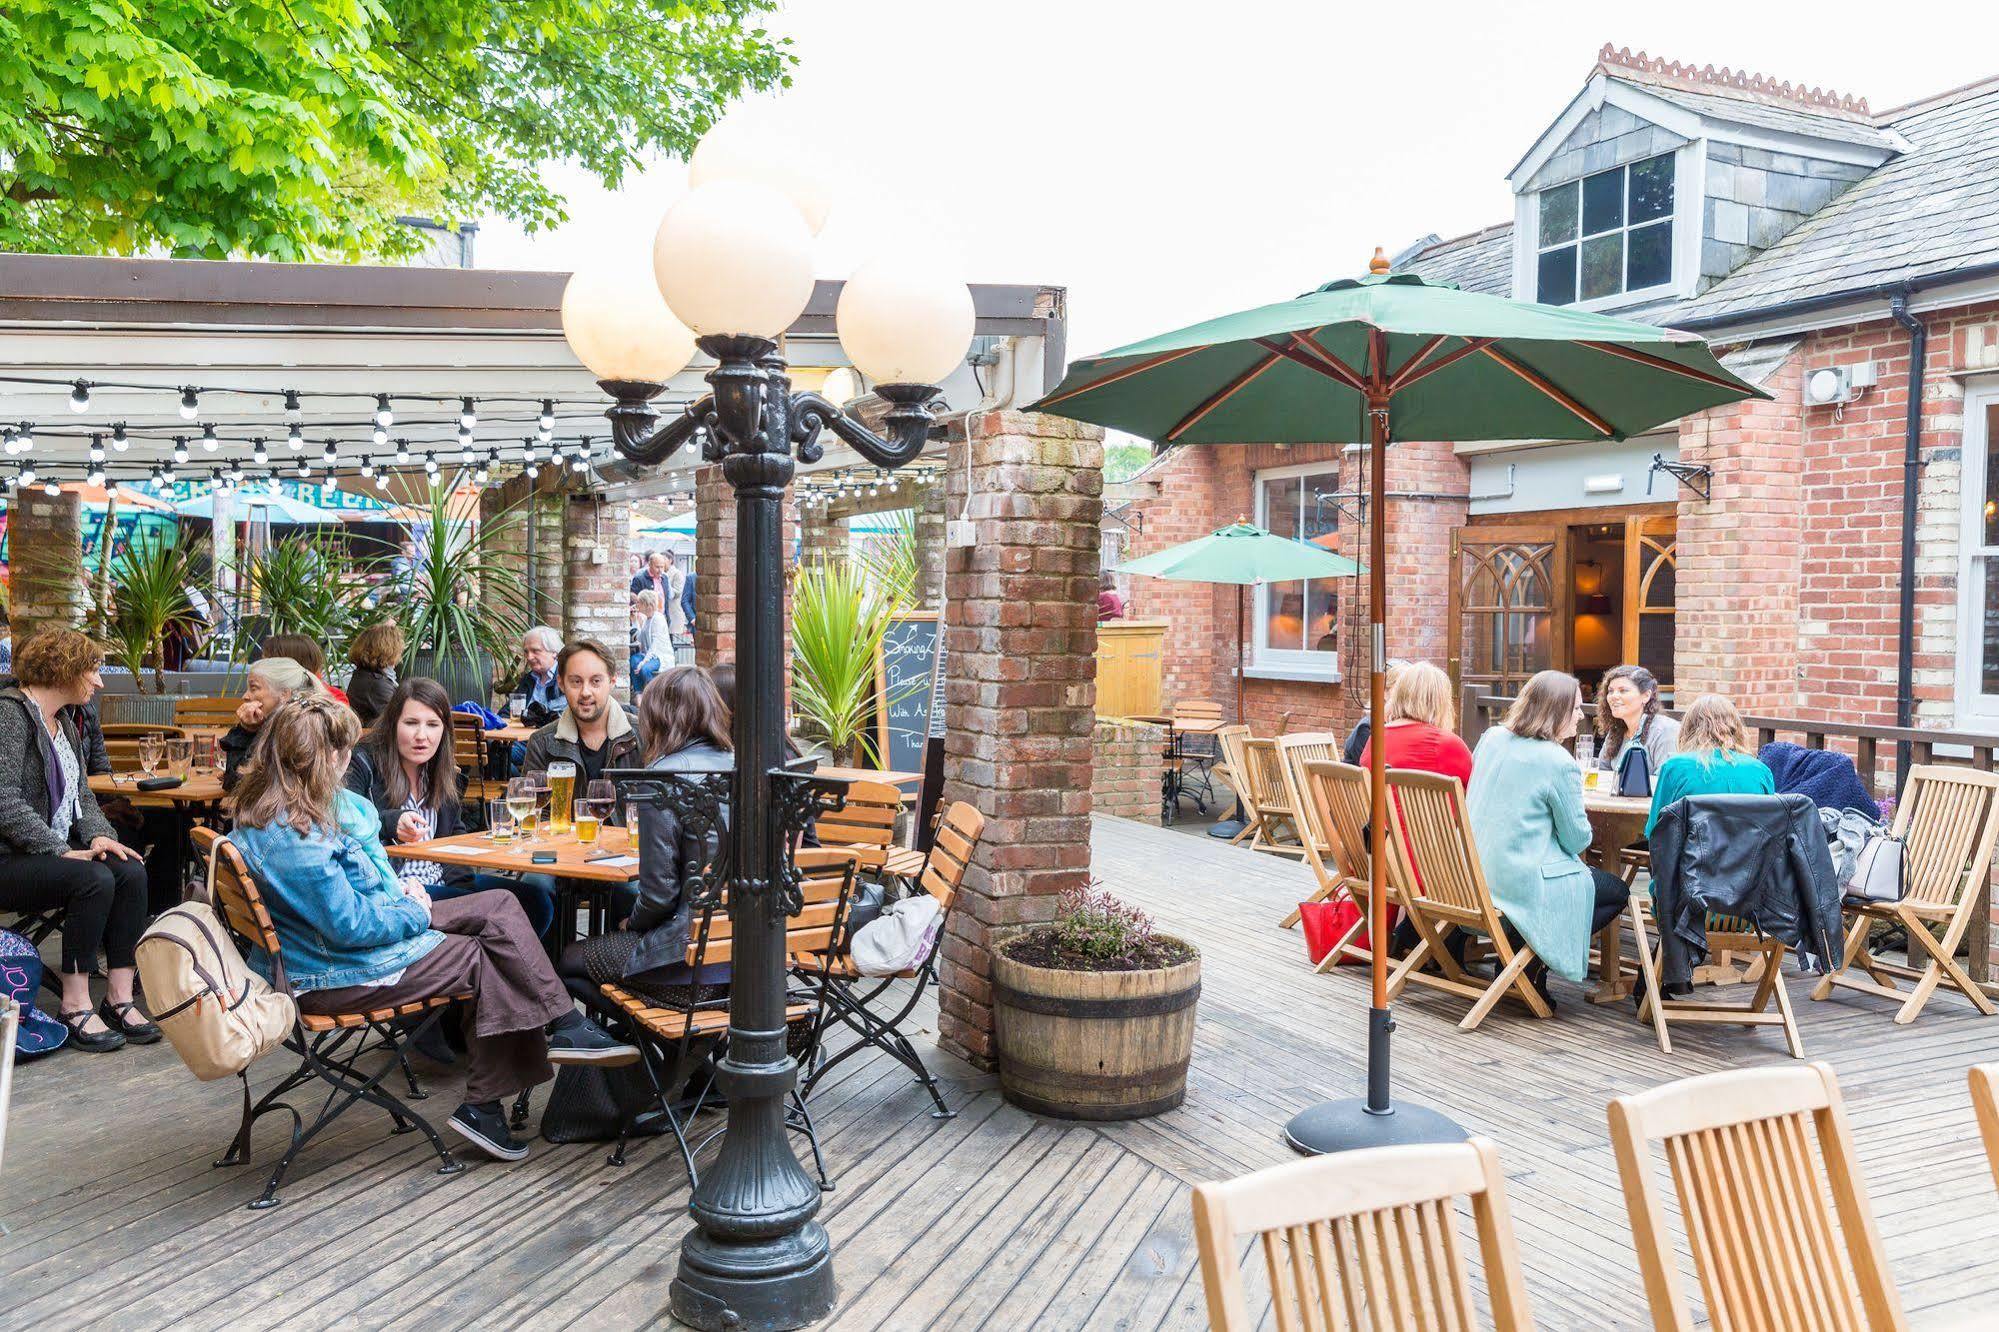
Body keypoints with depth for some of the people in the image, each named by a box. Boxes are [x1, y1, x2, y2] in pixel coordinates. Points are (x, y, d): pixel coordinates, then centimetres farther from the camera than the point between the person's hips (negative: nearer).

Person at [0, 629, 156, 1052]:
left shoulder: (65, 724, 16)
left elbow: (82, 795, 17)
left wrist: (98, 835, -4)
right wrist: (62, 852, -22)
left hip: (59, 849, 8)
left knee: (131, 871, -18)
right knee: (95, 880, -30)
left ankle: (119, 997, -17)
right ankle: (75, 1005, -19)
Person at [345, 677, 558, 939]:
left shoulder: (444, 775, 15)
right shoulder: (361, 765, -4)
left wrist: (460, 880, 1)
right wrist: (391, 823, -34)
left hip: (441, 882, 7)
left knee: (535, 897, -10)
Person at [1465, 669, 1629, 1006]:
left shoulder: (1492, 738, 4)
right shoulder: (1559, 762, -17)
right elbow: (1578, 840, -10)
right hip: (1524, 883, -8)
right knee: (1617, 892, 15)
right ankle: (1532, 964, 1)